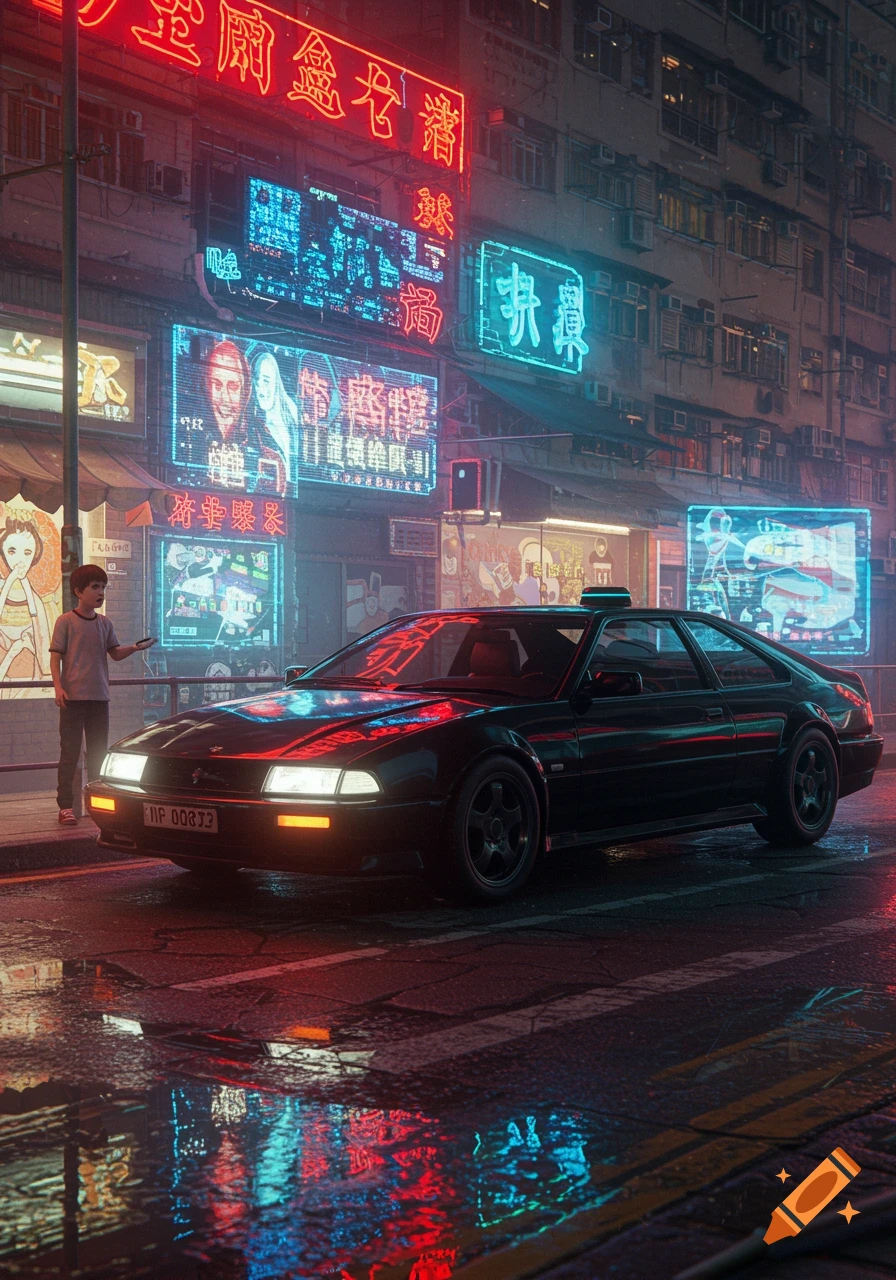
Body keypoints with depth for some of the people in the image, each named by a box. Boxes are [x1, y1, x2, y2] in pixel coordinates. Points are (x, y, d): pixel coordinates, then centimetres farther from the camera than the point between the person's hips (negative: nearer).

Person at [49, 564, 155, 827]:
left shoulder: (104, 623, 11)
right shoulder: (66, 621, -4)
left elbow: (115, 654, 13)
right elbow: (55, 657, -6)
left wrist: (134, 647, -7)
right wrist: (58, 687, -18)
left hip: (99, 697, 5)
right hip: (73, 697, -5)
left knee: (98, 753, 11)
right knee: (70, 753, -4)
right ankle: (65, 806, -2)